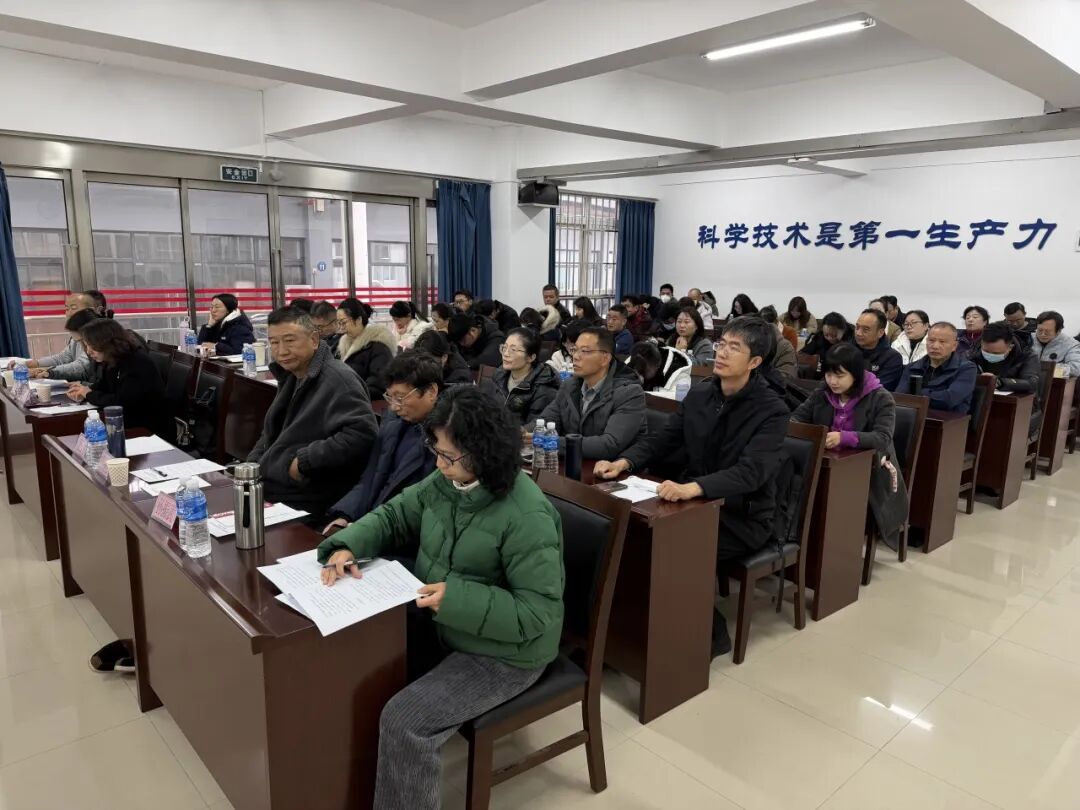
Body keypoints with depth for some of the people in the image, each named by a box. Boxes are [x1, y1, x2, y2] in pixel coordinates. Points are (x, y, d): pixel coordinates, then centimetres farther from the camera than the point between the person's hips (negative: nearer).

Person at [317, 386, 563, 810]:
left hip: (501, 654, -8)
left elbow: (538, 613, -28)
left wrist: (456, 598, -34)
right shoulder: (444, 482, -5)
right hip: (438, 625, 8)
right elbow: (393, 516, 7)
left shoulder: (527, 517, -29)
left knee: (404, 720, -21)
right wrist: (347, 546, -13)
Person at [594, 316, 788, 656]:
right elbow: (661, 440, 5)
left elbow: (751, 472, -29)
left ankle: (710, 632, -1)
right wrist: (624, 462, -16)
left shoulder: (772, 411, -15)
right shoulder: (698, 395, 3)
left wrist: (692, 488, -46)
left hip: (743, 517, -5)